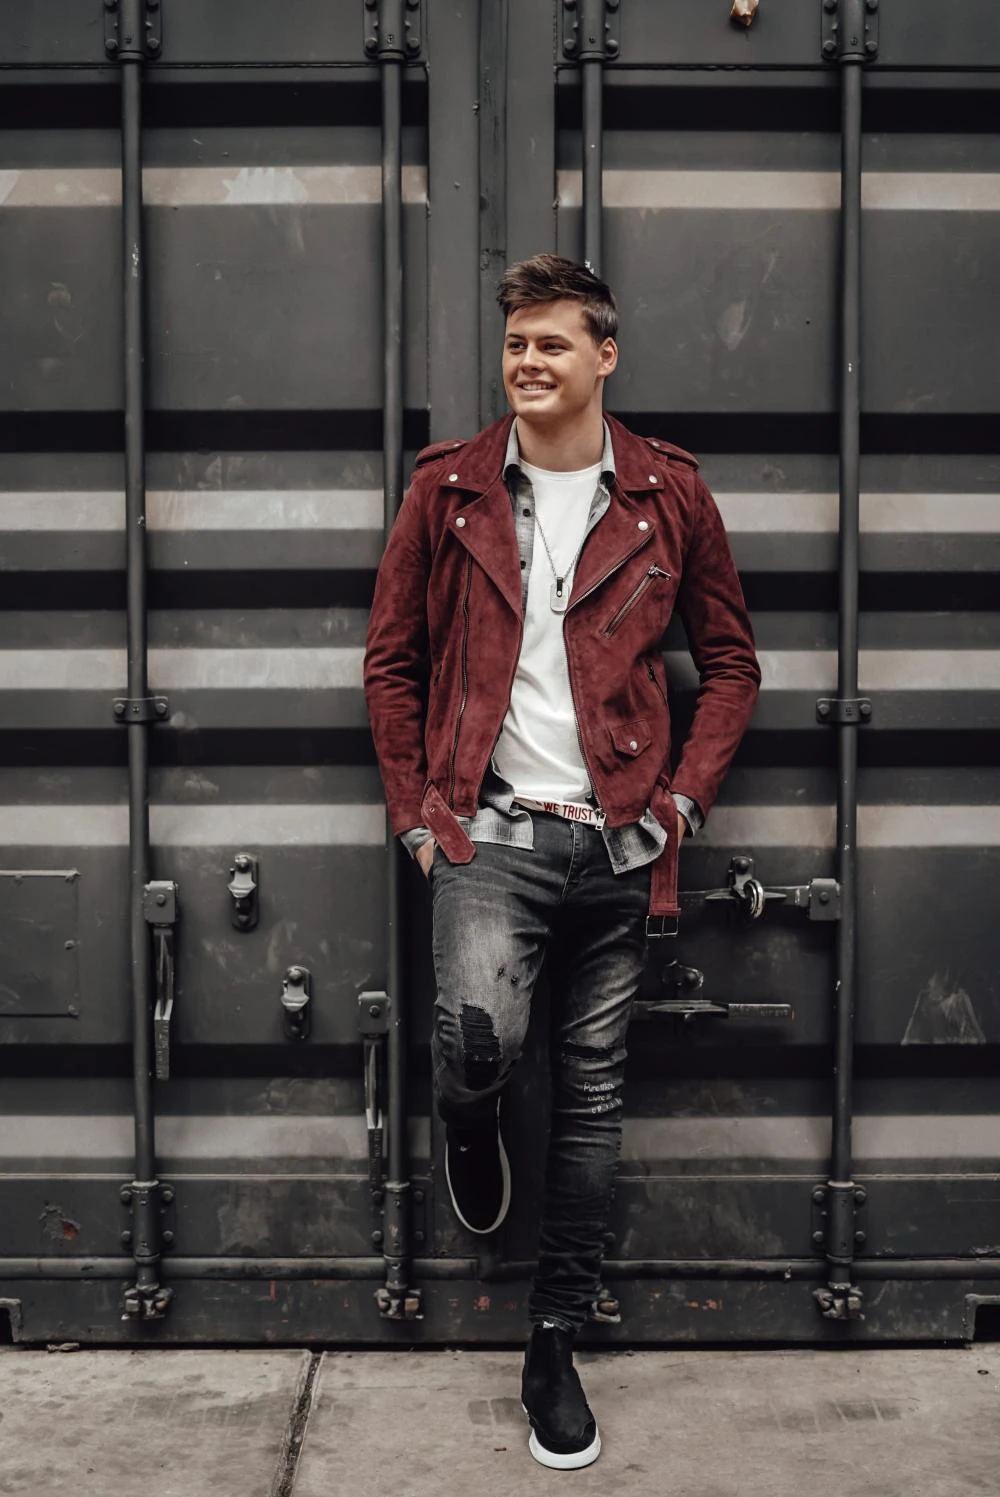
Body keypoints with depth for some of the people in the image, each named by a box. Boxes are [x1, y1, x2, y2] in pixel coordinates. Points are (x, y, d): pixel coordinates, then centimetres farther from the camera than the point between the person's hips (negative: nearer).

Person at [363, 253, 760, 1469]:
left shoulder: (670, 494, 4)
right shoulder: (447, 489, 3)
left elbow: (729, 660, 10)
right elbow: (391, 660, 7)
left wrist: (684, 797, 0)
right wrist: (415, 812, 2)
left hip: (617, 842, 1)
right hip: (488, 832, -1)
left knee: (592, 1097, 8)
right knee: (477, 1037, -24)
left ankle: (555, 1346, 25)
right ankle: (470, 1126, 16)